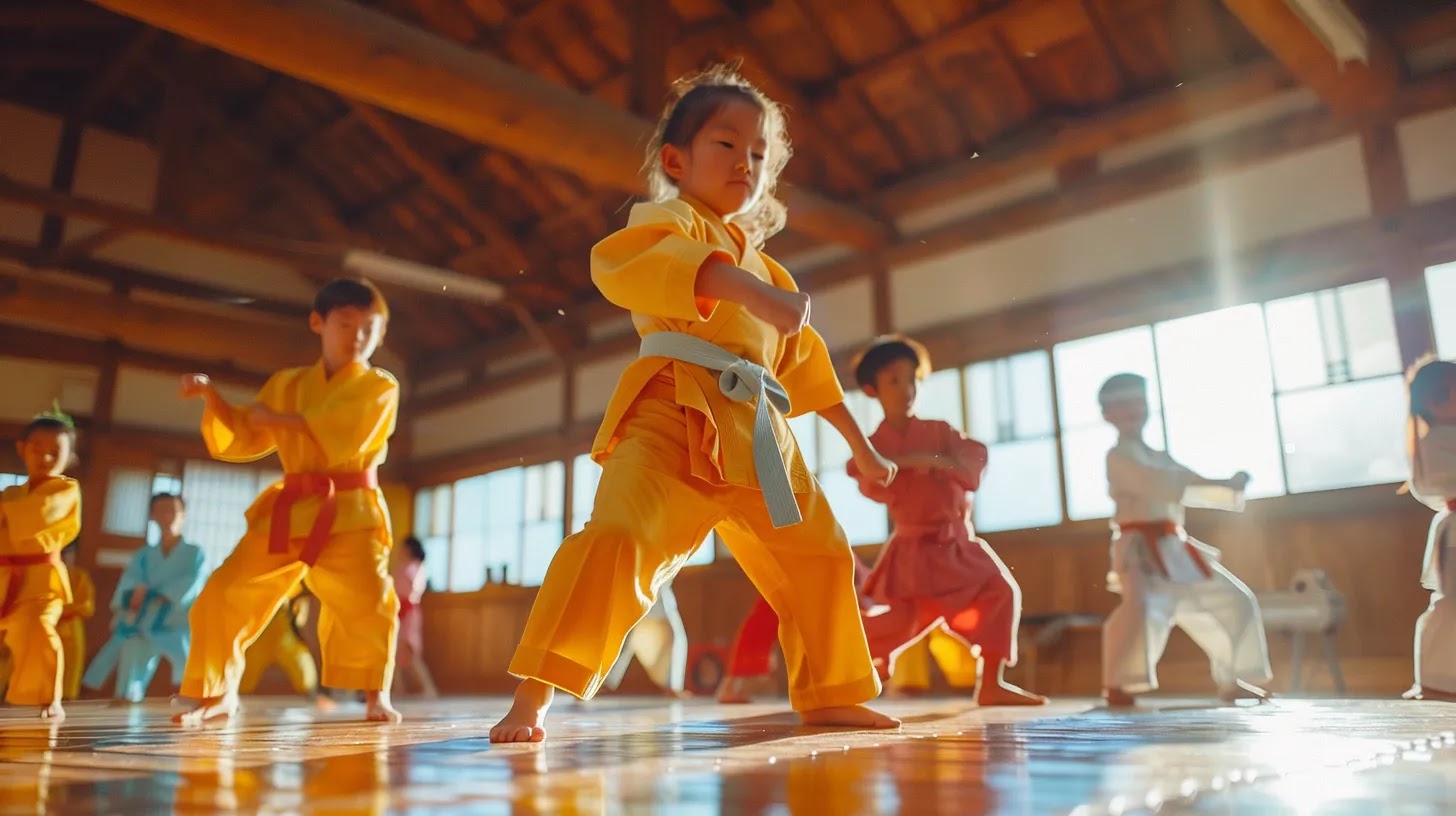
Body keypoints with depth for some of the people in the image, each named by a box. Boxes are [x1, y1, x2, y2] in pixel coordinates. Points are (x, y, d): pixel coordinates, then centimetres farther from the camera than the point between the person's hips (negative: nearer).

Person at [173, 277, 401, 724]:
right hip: (288, 511, 5)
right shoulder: (285, 383, 15)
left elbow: (341, 432, -17)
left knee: (369, 602, -18)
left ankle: (375, 694, 4)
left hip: (348, 512, -4)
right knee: (223, 596, 2)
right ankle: (219, 693, 21)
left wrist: (275, 419, -8)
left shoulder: (379, 386, 0)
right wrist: (211, 396, 4)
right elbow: (242, 440, 20)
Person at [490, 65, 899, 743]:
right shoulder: (667, 220, 5)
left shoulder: (760, 264, 28)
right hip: (673, 414, -7)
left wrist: (858, 444, 33)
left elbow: (805, 359, 33)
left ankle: (828, 696, 30)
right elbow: (625, 260, -22)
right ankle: (532, 699, -17)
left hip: (756, 434, 8)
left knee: (819, 556, 12)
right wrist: (748, 290, -36)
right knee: (621, 535, -27)